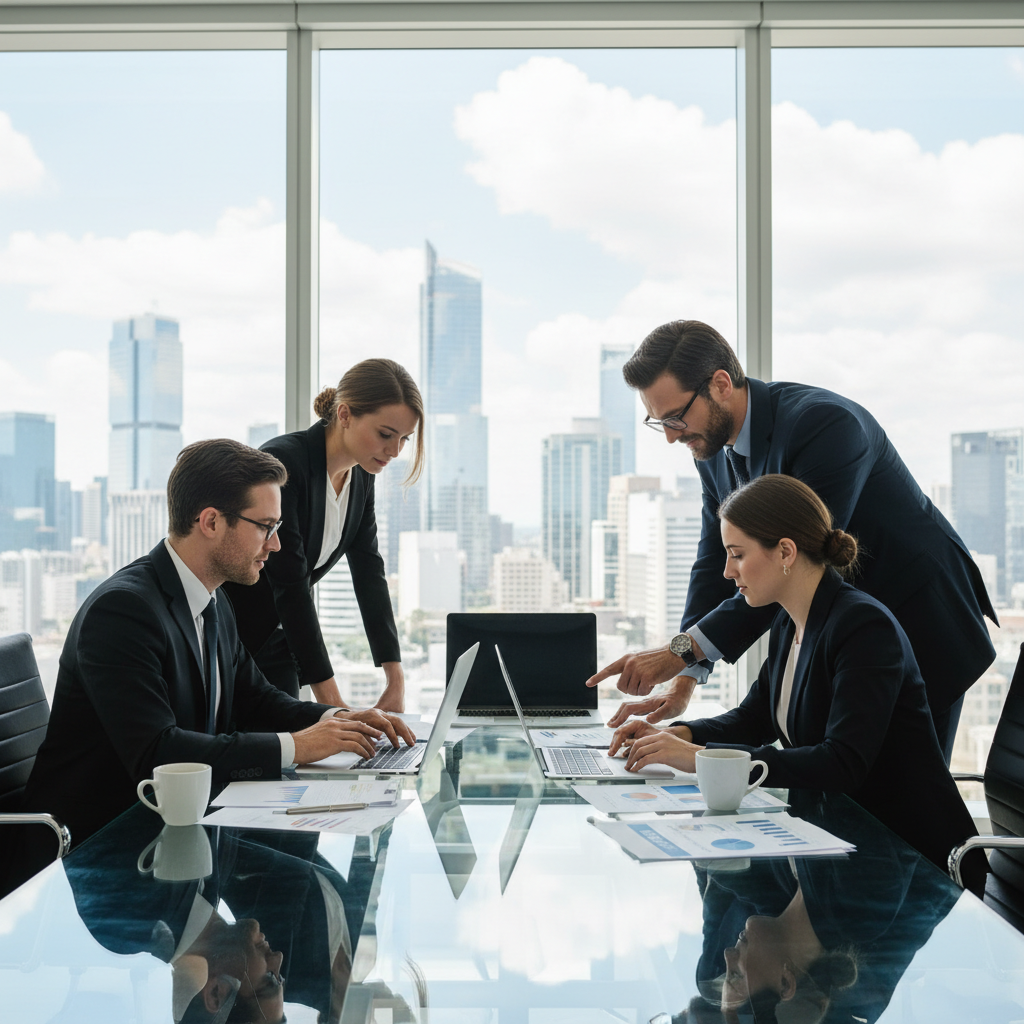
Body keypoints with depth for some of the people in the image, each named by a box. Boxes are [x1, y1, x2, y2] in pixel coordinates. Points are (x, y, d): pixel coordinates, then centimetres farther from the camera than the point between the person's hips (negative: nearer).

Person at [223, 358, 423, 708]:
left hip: (272, 636, 7)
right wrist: (330, 700, -29)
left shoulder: (360, 477, -1)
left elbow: (370, 574, 0)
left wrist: (395, 680, -8)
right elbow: (290, 587, -28)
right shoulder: (283, 463, -25)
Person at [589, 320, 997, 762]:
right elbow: (716, 562, 1)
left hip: (919, 628, -7)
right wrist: (682, 684, -10)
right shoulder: (714, 446, -2)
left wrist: (682, 650, -37)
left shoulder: (826, 423, -28)